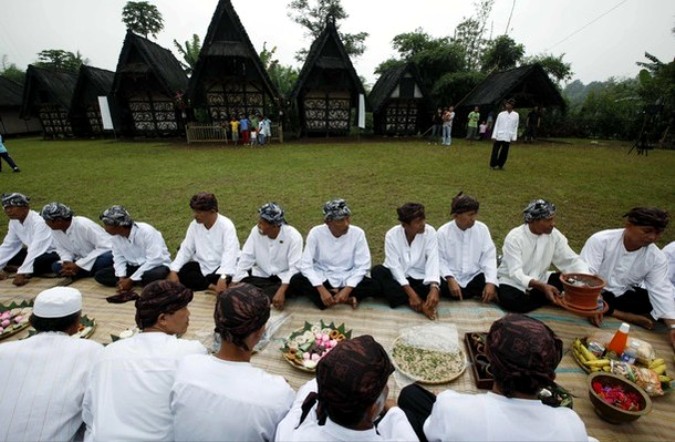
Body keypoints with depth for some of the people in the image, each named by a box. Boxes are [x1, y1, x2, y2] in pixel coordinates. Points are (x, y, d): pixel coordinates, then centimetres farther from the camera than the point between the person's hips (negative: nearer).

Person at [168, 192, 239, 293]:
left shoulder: (226, 226, -19)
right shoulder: (194, 224, -2)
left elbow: (229, 254, -30)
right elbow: (185, 249, 0)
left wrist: (223, 277, -44)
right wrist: (173, 271, -15)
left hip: (220, 267, -5)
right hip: (201, 265, 5)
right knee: (179, 273, -21)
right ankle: (211, 286, -17)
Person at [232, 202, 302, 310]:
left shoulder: (293, 236, -20)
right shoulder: (256, 231, -10)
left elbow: (294, 268, -23)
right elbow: (245, 259, -8)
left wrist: (281, 291, -35)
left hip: (283, 278, -3)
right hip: (260, 275, 3)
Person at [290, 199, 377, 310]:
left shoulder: (358, 233, -15)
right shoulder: (316, 232, -16)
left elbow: (362, 266, -13)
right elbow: (306, 265, -18)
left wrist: (348, 289, -25)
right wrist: (321, 290, -29)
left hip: (347, 281, 0)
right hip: (322, 279, 1)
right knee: (296, 281, -29)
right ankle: (346, 299, -23)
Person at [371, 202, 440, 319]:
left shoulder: (430, 232, -13)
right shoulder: (392, 235, -16)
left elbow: (433, 261, -21)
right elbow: (394, 266, -21)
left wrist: (434, 288, -38)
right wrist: (410, 292, -31)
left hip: (419, 278, 0)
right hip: (397, 278, 0)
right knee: (377, 271, -30)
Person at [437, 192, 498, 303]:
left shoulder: (482, 229, -3)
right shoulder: (443, 232, -8)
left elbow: (489, 257, -5)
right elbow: (440, 260, -9)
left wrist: (491, 282, -19)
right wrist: (450, 279, -26)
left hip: (475, 276, 0)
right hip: (452, 278, 0)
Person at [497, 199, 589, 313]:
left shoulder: (555, 235, -7)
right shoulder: (514, 238, -23)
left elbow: (572, 260, -4)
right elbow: (515, 273, -29)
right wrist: (542, 286, -43)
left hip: (539, 279, 5)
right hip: (513, 281, -5)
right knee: (510, 301, -35)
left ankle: (527, 298, -9)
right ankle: (546, 299, -8)